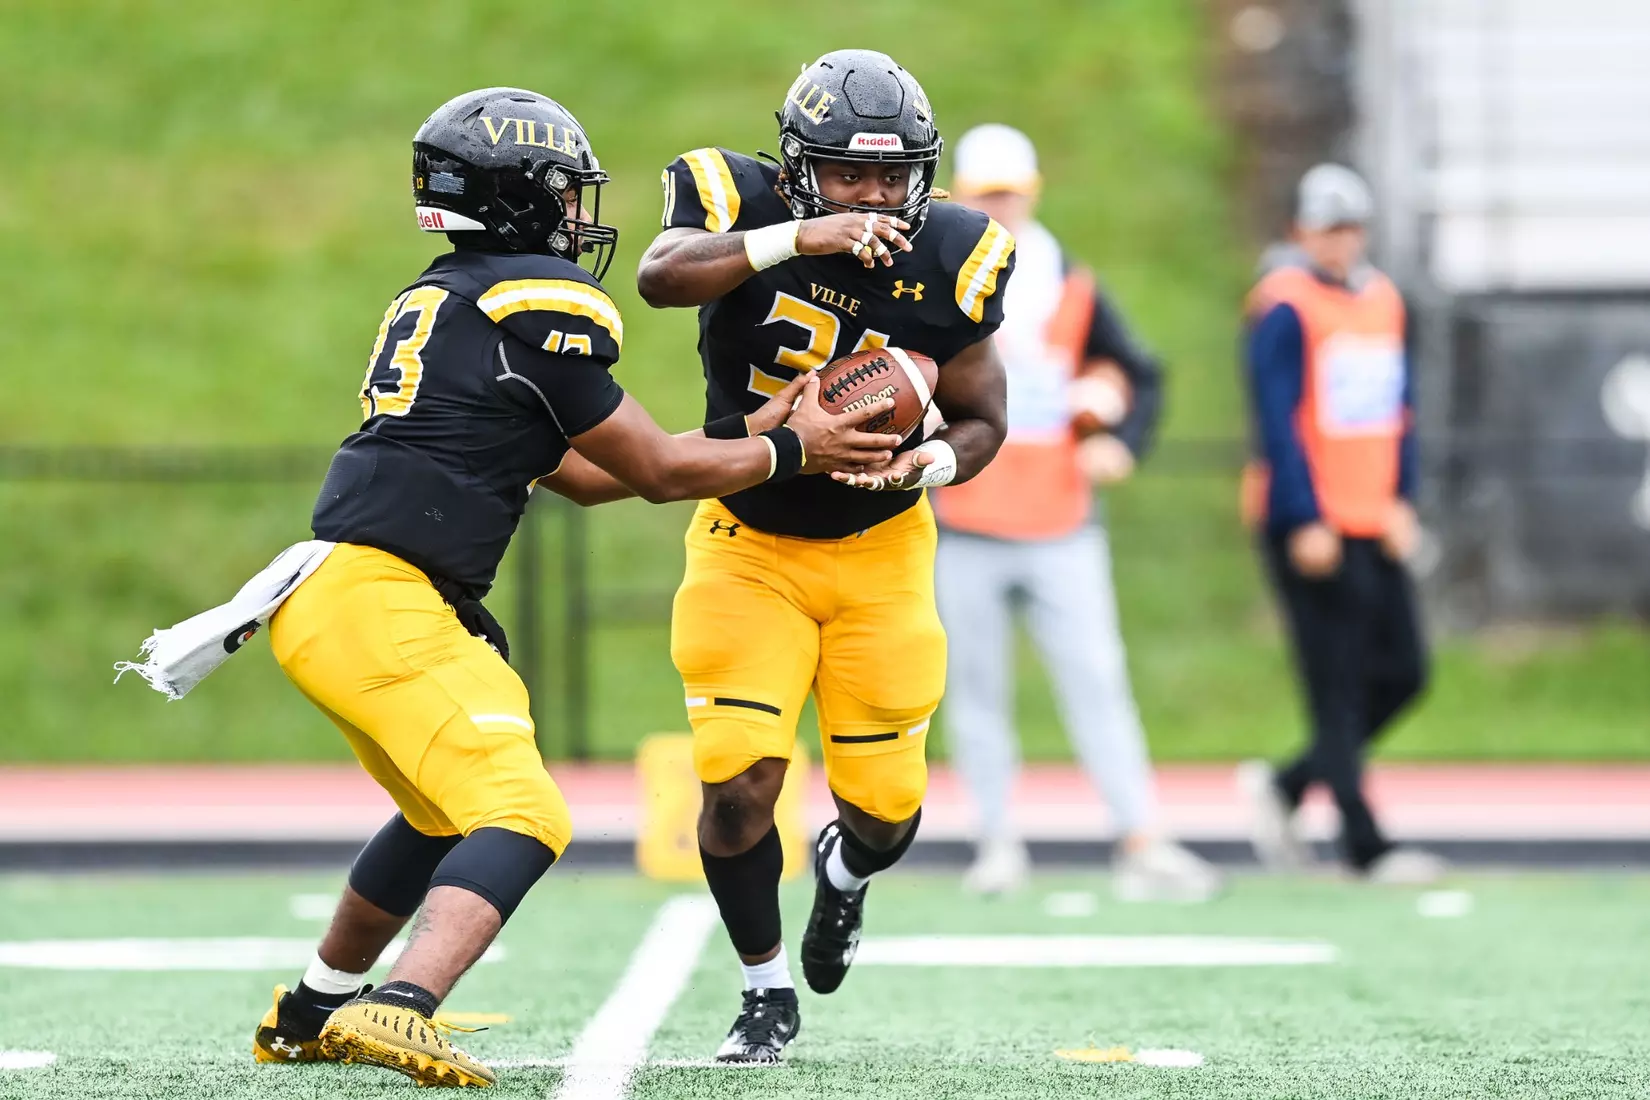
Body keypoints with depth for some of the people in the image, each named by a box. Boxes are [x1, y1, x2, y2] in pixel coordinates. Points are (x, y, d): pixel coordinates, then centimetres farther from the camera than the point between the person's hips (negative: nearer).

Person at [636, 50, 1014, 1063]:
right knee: (739, 784, -13)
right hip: (750, 545, -2)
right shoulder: (745, 205, -16)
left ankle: (847, 869, 42)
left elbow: (982, 419, -2)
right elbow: (663, 278, -37)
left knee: (886, 803, 3)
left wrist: (940, 461, -24)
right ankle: (768, 993, 11)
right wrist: (795, 237, -48)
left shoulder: (948, 259, -11)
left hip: (879, 550, 2)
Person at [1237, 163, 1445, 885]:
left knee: (1401, 676, 6)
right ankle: (1365, 847, -3)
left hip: (1374, 525, 8)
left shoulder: (1383, 299, 14)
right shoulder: (1285, 305, -9)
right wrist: (1306, 522, -17)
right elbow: (1277, 419, -13)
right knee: (1338, 688, -5)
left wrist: (1402, 500, 7)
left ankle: (1285, 785, 19)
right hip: (1309, 525, -8)